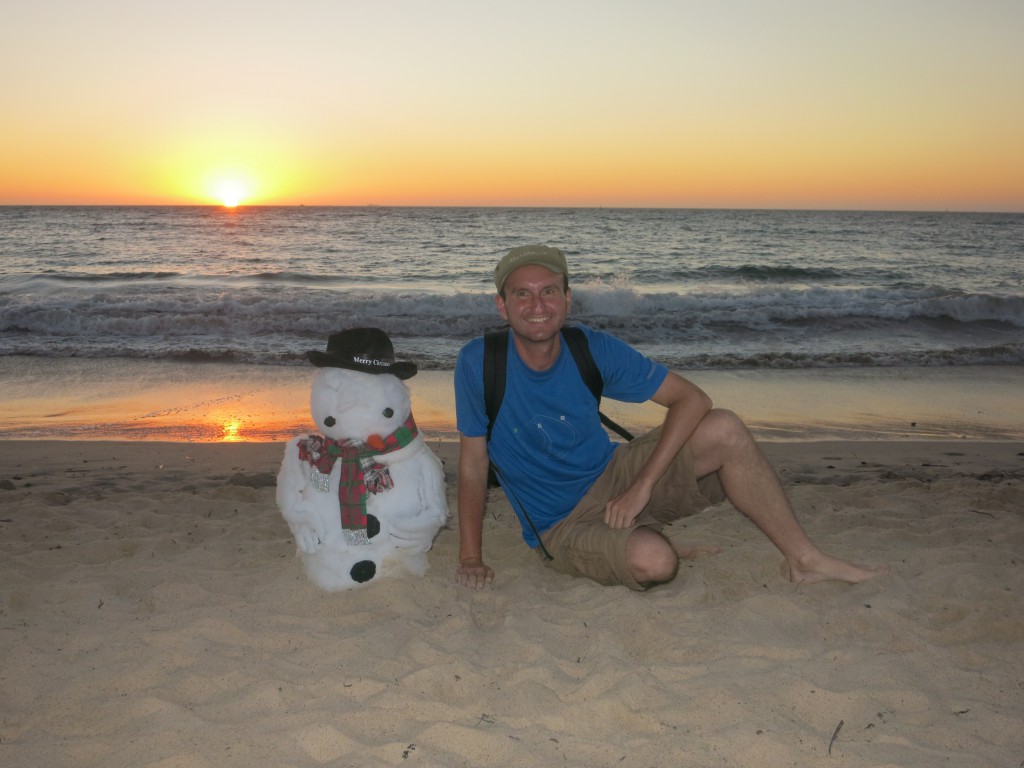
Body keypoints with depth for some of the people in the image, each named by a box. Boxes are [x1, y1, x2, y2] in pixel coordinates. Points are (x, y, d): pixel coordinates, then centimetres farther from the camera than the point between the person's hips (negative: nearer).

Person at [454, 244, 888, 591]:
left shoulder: (593, 350, -11)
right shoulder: (479, 362, -18)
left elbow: (692, 398, -10)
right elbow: (473, 464, -10)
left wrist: (642, 485, -19)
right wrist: (471, 559, -11)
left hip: (614, 477, 4)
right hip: (562, 525, -3)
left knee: (724, 430, -18)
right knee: (653, 561, -35)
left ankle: (804, 559, -5)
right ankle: (663, 548, 3)